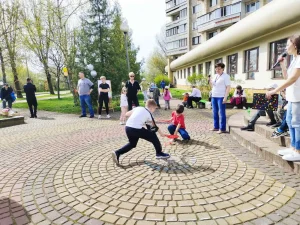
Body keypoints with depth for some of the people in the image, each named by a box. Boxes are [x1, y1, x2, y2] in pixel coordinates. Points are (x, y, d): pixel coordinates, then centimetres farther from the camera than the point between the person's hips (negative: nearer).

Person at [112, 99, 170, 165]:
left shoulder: (138, 108, 22)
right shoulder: (149, 113, 9)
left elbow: (127, 114, 19)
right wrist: (161, 133, 32)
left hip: (128, 127, 6)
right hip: (136, 129, -6)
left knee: (132, 144, 27)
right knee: (153, 136, 12)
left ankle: (117, 153, 14)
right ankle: (159, 153, 22)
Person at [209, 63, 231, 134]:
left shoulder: (226, 76, -6)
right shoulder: (215, 76, 15)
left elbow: (228, 87, -11)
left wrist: (225, 97, -19)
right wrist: (210, 82, 1)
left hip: (221, 97, -7)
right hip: (214, 96, 8)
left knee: (221, 113, -3)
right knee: (215, 112, 12)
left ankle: (222, 129, 3)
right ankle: (216, 127, 23)